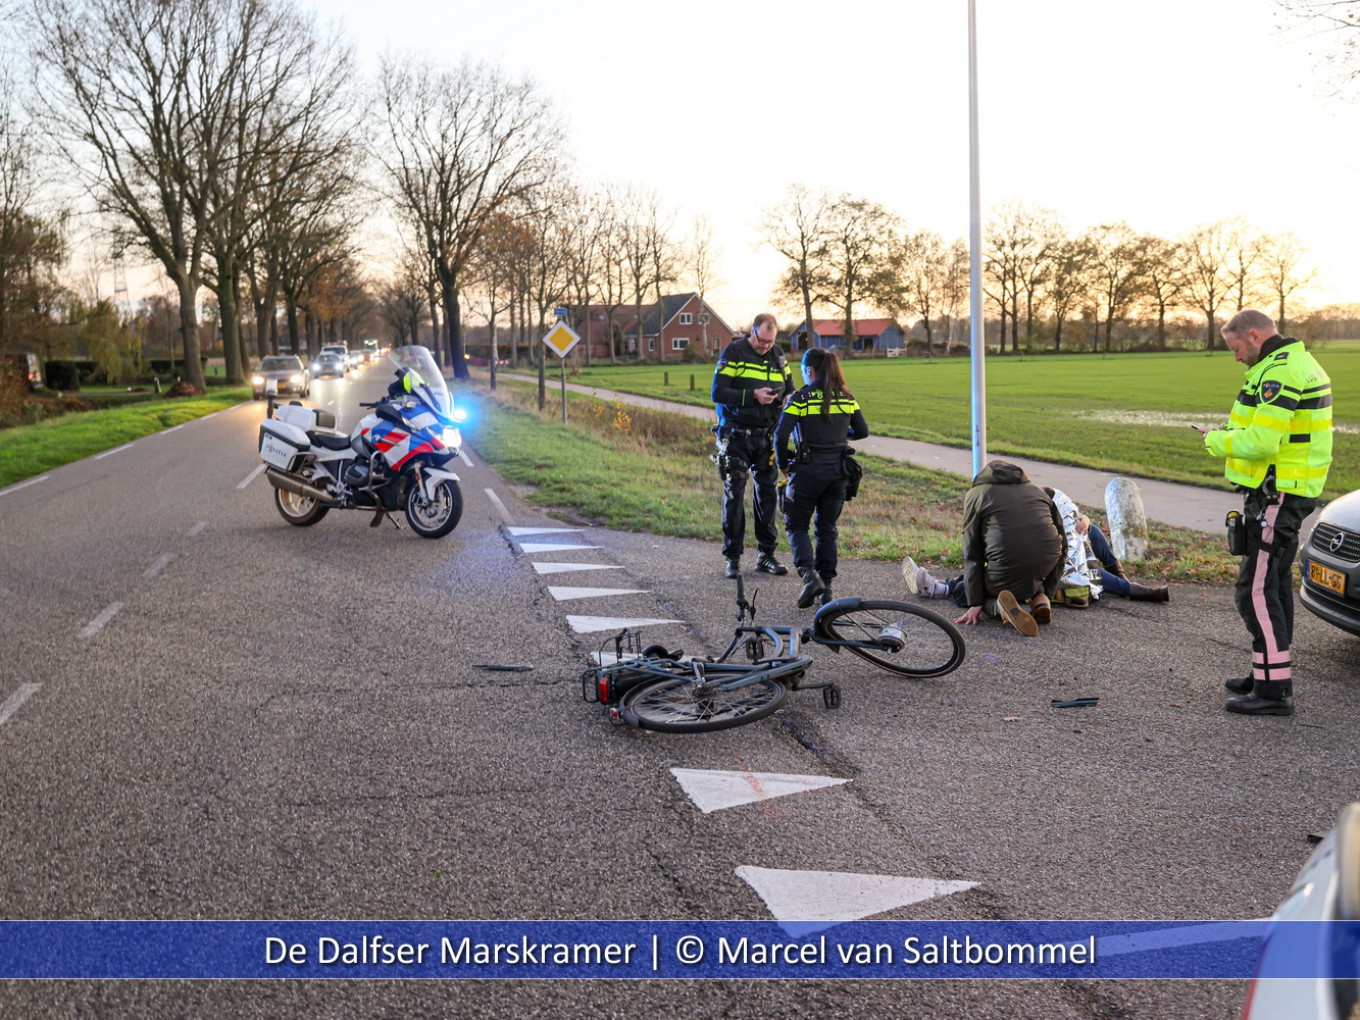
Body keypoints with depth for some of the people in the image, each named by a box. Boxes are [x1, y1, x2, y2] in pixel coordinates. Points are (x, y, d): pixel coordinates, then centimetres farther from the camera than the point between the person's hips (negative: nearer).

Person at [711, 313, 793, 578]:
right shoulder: (733, 353, -5)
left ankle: (766, 554, 15)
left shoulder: (777, 355, 10)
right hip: (736, 435, -4)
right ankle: (733, 557, 4)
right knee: (734, 494, -3)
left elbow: (790, 390, 17)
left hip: (767, 435, 4)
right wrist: (753, 395, -21)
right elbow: (718, 393, -12)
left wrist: (783, 398, -7)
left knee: (767, 492, 6)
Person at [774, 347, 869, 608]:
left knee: (796, 525, 10)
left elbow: (780, 435, -14)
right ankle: (826, 584, 14)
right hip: (838, 469, 4)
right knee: (827, 528, 15)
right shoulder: (846, 398, 5)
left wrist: (783, 465, 1)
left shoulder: (800, 397, -8)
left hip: (808, 469, -4)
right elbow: (862, 431, 13)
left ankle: (809, 574, -10)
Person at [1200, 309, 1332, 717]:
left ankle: (1274, 691, -6)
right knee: (1276, 584, 18)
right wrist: (1234, 438, 8)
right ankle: (1273, 672, 29)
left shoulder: (1279, 373, -19)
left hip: (1276, 496, -11)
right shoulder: (1300, 362, 17)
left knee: (1256, 590, -9)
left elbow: (1261, 442, -26)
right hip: (1292, 491, 11)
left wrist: (1217, 439, -9)